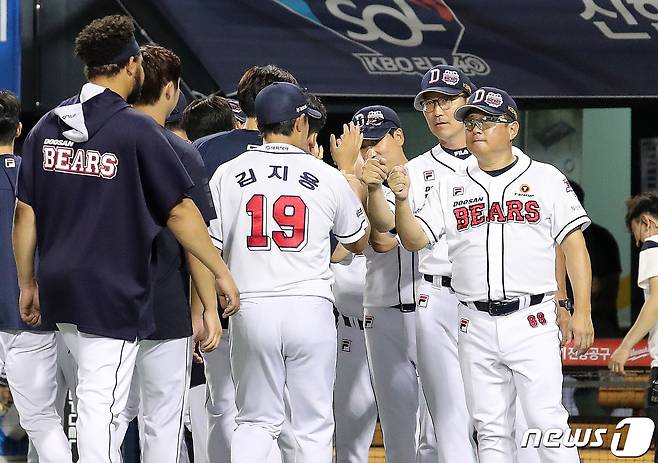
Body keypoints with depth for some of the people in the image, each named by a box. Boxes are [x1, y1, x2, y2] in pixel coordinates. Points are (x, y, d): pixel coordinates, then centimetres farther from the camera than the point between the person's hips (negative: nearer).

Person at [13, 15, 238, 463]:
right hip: (113, 293, -6)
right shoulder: (137, 130, -10)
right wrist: (222, 273, 1)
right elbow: (179, 212, -9)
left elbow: (25, 212, 8)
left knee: (96, 391, 20)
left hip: (59, 289, 6)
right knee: (100, 403, -6)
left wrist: (27, 283, 17)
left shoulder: (47, 126, 6)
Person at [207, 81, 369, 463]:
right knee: (315, 426, 6)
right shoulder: (329, 177, 2)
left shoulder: (228, 174, 3)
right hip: (311, 308, -1)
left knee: (257, 421, 11)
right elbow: (358, 242, 19)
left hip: (250, 310, 1)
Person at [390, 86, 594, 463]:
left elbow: (575, 246, 2)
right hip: (476, 326, 3)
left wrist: (582, 313, -6)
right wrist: (402, 200, -15)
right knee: (491, 429, 5)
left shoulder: (546, 179, 4)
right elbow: (415, 239, 5)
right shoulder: (451, 189, 12)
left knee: (547, 422, -8)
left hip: (532, 322, -3)